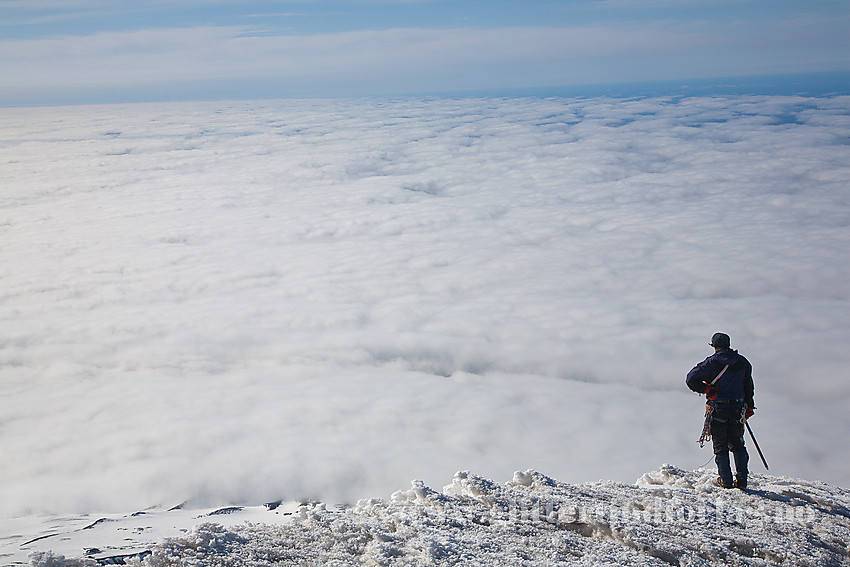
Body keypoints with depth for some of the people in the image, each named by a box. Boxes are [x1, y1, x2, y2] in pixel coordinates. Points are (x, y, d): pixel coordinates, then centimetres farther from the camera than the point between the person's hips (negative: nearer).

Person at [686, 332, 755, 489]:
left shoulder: (713, 362, -11)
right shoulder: (743, 362, 4)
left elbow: (691, 379, -15)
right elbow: (748, 386, 13)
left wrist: (707, 390, -8)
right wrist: (749, 406, 21)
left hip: (718, 410, -4)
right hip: (737, 409, 4)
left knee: (720, 447, 7)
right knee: (737, 445, 16)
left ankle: (726, 480, 8)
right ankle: (742, 480, 12)